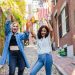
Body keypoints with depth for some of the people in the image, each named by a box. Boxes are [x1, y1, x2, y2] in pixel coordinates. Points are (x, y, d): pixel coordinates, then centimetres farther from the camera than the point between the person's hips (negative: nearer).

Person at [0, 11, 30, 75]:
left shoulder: (20, 35, 10)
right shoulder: (8, 34, 7)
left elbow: (26, 36, -9)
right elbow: (7, 26, -8)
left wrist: (27, 29, -27)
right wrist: (9, 16, -20)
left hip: (20, 54, 2)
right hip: (12, 54, -2)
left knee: (21, 69, 8)